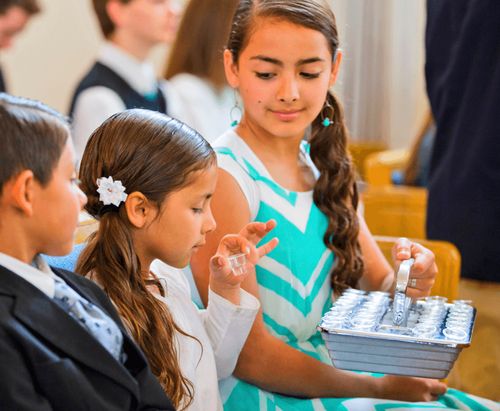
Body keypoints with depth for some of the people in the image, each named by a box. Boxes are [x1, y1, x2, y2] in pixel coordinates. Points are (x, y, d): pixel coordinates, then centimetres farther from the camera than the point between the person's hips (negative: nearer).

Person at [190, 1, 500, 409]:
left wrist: (410, 280, -13)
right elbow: (247, 355, -16)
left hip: (326, 370, 7)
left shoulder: (322, 163, 5)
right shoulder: (224, 176, -17)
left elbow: (378, 286, 9)